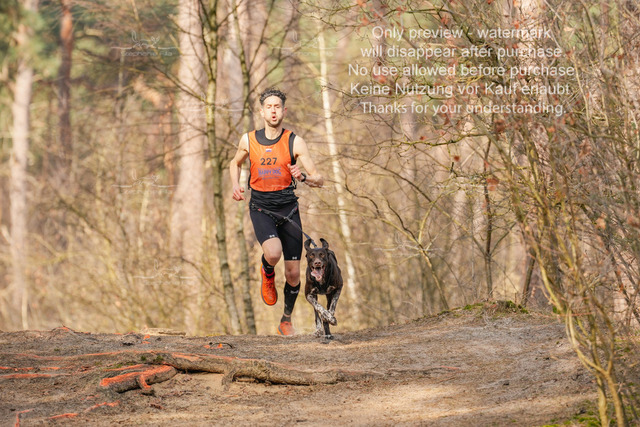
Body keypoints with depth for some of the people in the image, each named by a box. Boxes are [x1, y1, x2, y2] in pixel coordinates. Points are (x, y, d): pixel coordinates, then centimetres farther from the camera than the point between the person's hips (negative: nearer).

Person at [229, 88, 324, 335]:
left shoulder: (294, 142, -5)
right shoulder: (248, 141, 0)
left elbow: (318, 180, -6)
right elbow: (235, 163, 22)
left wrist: (302, 178, -27)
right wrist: (235, 185, 3)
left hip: (288, 208, 0)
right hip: (261, 208, 0)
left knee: (293, 274, 1)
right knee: (273, 253, -30)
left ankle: (287, 320, 26)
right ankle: (267, 274, 8)